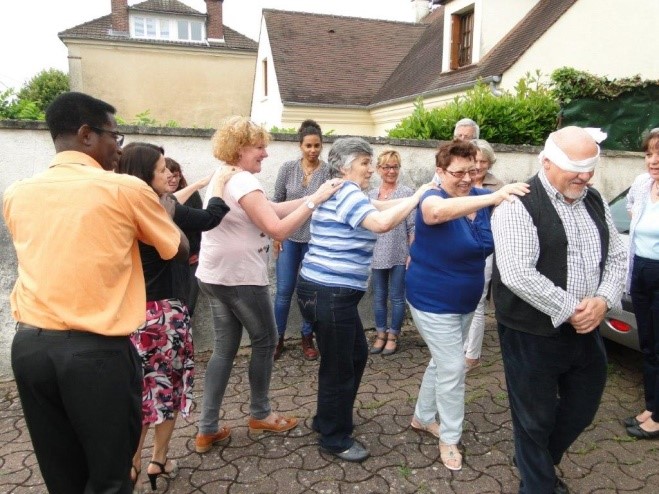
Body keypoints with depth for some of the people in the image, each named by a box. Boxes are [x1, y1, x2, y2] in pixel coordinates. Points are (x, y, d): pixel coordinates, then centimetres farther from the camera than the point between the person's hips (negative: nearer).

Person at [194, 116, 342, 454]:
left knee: (224, 349, 13)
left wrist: (314, 197, 0)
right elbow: (278, 228, -24)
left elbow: (273, 209, 7)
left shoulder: (222, 177, 13)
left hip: (215, 276, 9)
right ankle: (259, 414, 26)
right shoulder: (243, 182, -19)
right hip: (241, 278, -9)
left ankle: (207, 430, 18)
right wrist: (315, 200, -18)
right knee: (265, 341, 10)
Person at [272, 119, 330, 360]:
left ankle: (307, 339, 25)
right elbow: (277, 202, 4)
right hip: (289, 237, 1)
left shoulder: (328, 171, -7)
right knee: (284, 291, 5)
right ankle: (278, 338, 22)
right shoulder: (288, 168, -1)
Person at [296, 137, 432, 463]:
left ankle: (327, 419, 37)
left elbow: (376, 208, 17)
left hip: (330, 291, 11)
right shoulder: (346, 192, -14)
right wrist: (417, 197, -17)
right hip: (329, 294, -11)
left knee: (356, 355, 22)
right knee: (339, 367, 4)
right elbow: (381, 222, -29)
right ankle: (335, 438, 23)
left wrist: (416, 197, 7)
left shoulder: (343, 193, 18)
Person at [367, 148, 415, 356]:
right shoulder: (371, 195, 7)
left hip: (399, 256, -4)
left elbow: (412, 227, -7)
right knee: (379, 297, 12)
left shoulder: (407, 193, -6)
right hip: (376, 256, 4)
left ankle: (393, 336, 21)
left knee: (397, 297, 7)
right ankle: (381, 334, 26)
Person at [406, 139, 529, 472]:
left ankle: (422, 417, 42)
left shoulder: (483, 199, -4)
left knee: (442, 362, 21)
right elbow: (439, 211, -46)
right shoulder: (432, 198, -22)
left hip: (465, 301, 7)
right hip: (433, 302, -7)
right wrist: (493, 198, -54)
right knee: (453, 369, -1)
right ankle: (449, 439, 21)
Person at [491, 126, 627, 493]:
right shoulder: (519, 206, -17)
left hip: (585, 330, 7)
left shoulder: (594, 201, 7)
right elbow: (518, 275, -26)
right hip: (532, 335, -7)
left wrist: (602, 301, -9)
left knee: (583, 408, 22)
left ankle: (543, 464, 48)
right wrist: (570, 310, -20)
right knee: (536, 419, 10)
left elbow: (617, 256, 9)